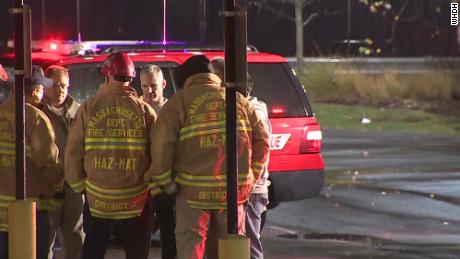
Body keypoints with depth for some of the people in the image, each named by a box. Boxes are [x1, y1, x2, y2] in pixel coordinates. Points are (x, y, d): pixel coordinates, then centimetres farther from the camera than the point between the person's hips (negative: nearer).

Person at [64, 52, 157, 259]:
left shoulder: (88, 108, -4)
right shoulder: (144, 110, -5)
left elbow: (73, 152, -2)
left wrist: (78, 185, 10)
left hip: (96, 197, 1)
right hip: (136, 200, -1)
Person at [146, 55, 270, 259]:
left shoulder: (178, 102, -1)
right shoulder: (238, 100, 10)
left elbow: (161, 145, -11)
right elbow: (262, 140, 7)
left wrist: (163, 183, -2)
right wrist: (251, 178, 14)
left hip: (193, 191, -3)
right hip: (233, 189, 3)